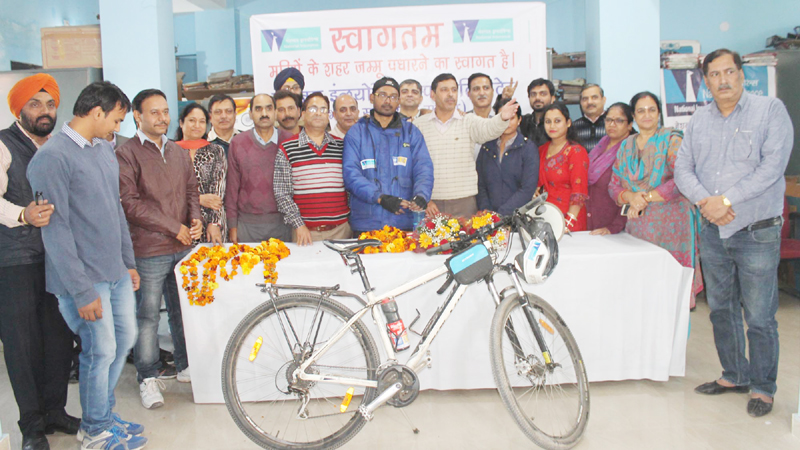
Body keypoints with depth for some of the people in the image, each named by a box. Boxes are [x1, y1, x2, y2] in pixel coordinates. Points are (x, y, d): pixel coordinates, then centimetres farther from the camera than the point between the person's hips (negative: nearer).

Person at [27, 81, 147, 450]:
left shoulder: (104, 149, 10)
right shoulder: (52, 157, -16)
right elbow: (56, 229, -19)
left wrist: (129, 262, 19)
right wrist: (82, 291, -19)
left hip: (116, 273, 8)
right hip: (85, 278, -8)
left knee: (125, 339, 16)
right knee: (101, 351, 1)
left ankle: (105, 413, 36)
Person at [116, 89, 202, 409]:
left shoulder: (178, 152, 15)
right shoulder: (127, 154, -6)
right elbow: (130, 203, -13)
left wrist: (196, 219, 0)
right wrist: (174, 227, -13)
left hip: (183, 246, 6)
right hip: (149, 250, -6)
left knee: (183, 310, 14)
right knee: (148, 316, 1)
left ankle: (185, 366, 29)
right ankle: (148, 377, 14)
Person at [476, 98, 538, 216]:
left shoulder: (529, 148, 2)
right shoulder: (486, 147, 13)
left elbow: (528, 189, -6)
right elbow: (480, 185, 11)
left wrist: (501, 213, -12)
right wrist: (486, 212, -3)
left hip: (517, 215, -2)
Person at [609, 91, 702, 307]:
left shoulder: (671, 140, 0)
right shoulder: (626, 146, 16)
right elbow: (614, 186, 13)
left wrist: (647, 197, -12)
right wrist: (631, 197, -8)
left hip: (670, 223, -4)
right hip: (637, 225, 5)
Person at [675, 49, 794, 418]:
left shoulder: (770, 110, -5)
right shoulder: (699, 120, 9)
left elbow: (773, 166, -15)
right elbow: (683, 168, 4)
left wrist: (726, 200, -19)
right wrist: (704, 200, -14)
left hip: (757, 234, -5)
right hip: (712, 232, 5)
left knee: (760, 317, 0)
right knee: (721, 310, 14)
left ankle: (762, 387, 17)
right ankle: (734, 376, 31)